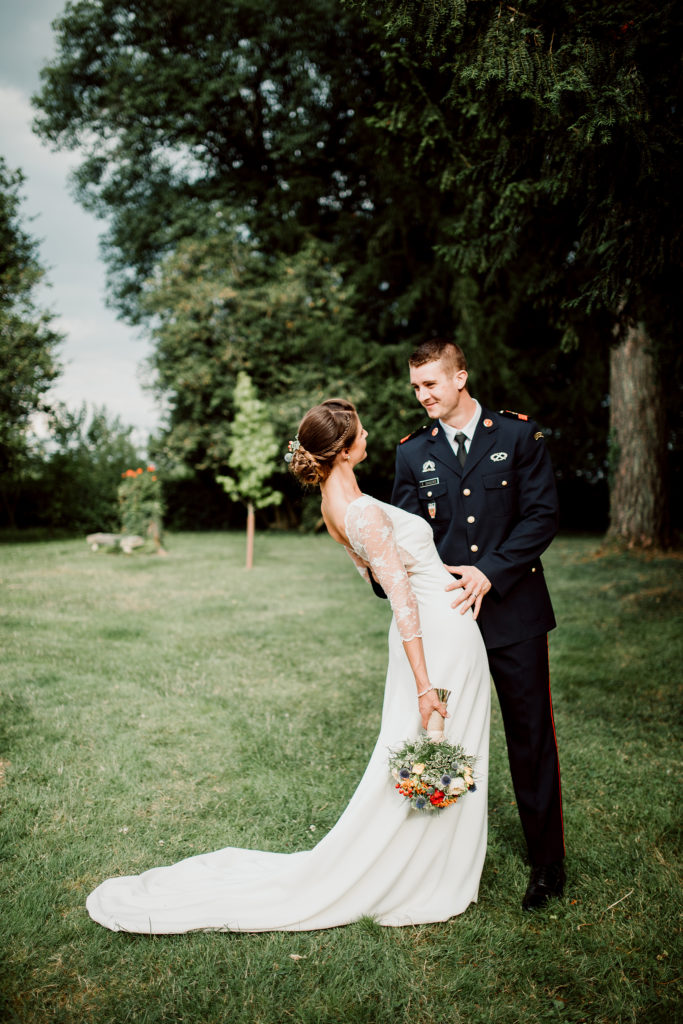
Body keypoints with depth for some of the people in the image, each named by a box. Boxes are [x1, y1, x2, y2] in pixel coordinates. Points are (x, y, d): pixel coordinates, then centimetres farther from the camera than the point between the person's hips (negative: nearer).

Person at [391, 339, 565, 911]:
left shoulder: (519, 435, 0)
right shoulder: (413, 452, 8)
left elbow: (542, 516, -6)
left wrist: (489, 573, -15)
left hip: (514, 610, -2)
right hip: (444, 614, 2)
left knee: (531, 737, 6)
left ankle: (547, 863, 22)